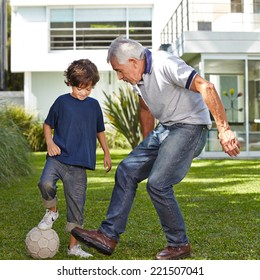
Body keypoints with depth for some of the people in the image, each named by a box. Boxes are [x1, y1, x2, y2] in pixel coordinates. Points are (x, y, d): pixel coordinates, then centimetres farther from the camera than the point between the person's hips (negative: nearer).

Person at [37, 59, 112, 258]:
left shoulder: (94, 105, 9)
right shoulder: (62, 102, 1)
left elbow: (100, 131, 21)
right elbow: (48, 124, 11)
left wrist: (107, 153, 20)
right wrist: (50, 142, -6)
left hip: (79, 163, 2)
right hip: (58, 157, -2)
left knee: (77, 203, 3)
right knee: (46, 183, -30)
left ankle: (74, 245, 16)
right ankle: (52, 211, 3)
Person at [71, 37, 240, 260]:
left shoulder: (166, 64, -21)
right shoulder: (138, 78, 8)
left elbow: (206, 87, -28)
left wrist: (224, 130, -33)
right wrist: (146, 146, 27)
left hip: (190, 127, -9)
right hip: (165, 128, 9)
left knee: (157, 183, -17)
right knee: (126, 171, 1)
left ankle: (180, 245, 1)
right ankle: (109, 236, 4)